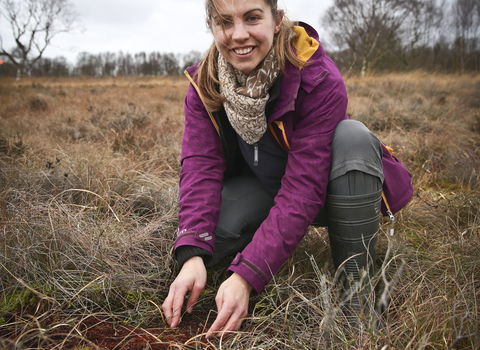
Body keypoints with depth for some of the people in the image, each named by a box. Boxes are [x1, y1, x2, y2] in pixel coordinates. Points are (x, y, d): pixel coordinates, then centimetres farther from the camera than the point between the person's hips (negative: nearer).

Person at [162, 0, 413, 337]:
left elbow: (303, 188, -33)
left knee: (352, 136, -35)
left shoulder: (320, 79, -29)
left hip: (323, 189, -3)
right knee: (202, 228, -24)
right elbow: (201, 167, -20)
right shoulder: (204, 84, -14)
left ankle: (357, 283, -23)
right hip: (261, 185, 3)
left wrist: (246, 276, -38)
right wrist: (193, 256, -35)